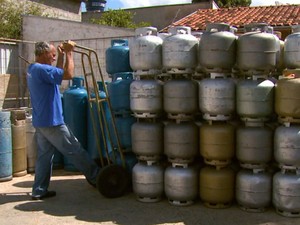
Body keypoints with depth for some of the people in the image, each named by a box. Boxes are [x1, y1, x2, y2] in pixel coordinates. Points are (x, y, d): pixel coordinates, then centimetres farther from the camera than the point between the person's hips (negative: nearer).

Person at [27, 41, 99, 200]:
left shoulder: (32, 69, 12)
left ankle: (39, 190, 16)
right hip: (51, 122, -10)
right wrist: (69, 53, -15)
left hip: (40, 122, 10)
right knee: (75, 151, 1)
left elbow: (58, 74, 23)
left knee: (44, 155, 12)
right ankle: (96, 177, 13)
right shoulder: (41, 69, -19)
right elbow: (68, 74, -24)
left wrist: (61, 54, 17)